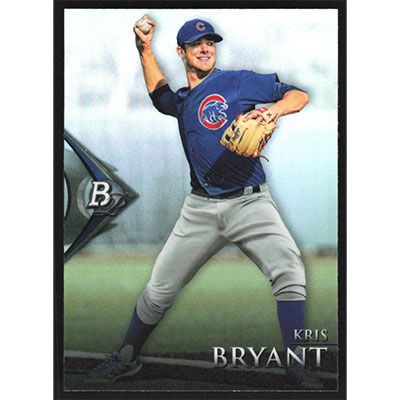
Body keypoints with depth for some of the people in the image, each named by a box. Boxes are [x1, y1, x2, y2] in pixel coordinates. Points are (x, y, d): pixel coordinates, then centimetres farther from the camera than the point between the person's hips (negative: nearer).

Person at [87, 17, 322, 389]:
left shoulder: (238, 81, 0)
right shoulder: (181, 101, 16)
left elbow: (299, 95, -2)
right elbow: (158, 91, 39)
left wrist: (272, 110, -21)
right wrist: (145, 49, 29)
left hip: (249, 202, -4)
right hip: (201, 208, 4)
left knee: (289, 271, -26)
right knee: (158, 289, 4)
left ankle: (296, 365, -19)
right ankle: (126, 358, 22)